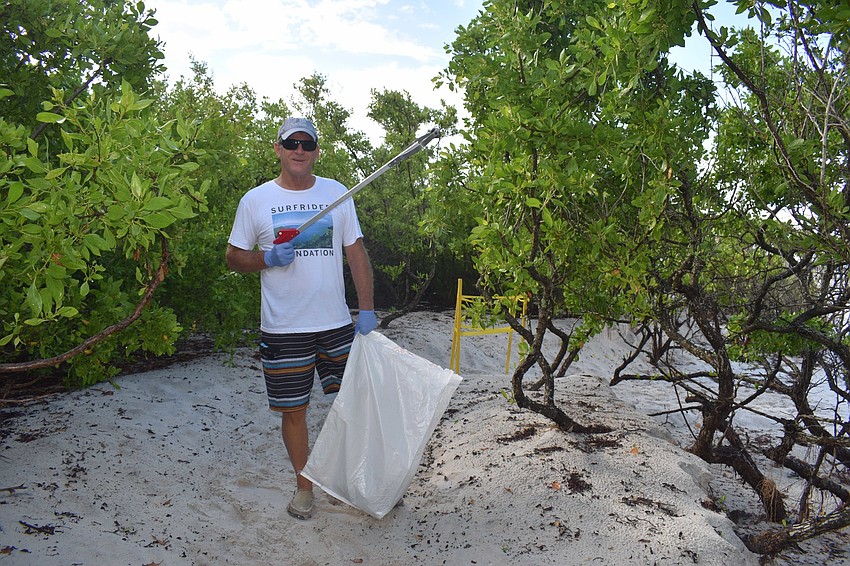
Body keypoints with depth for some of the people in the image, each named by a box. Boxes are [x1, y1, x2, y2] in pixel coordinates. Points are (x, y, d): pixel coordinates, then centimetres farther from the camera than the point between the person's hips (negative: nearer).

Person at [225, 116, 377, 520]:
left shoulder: (337, 194, 6)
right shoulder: (255, 200, 1)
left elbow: (357, 254, 6)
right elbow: (234, 257, 6)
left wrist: (367, 309, -2)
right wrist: (268, 259, -15)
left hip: (337, 323, 2)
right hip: (284, 329, -1)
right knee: (293, 410, 7)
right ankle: (304, 485, 28)